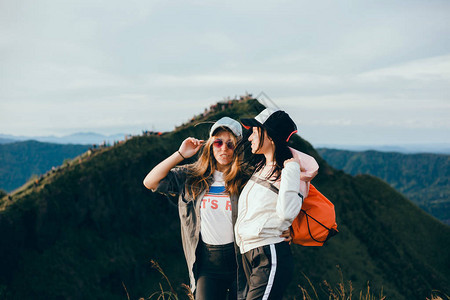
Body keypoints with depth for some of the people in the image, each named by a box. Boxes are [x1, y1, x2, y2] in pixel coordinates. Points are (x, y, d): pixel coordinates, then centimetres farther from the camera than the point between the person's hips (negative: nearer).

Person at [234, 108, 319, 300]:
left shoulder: (294, 174, -7)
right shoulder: (259, 167, 15)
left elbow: (287, 212, -26)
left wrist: (291, 169, -20)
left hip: (271, 257, -9)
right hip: (248, 257, 9)